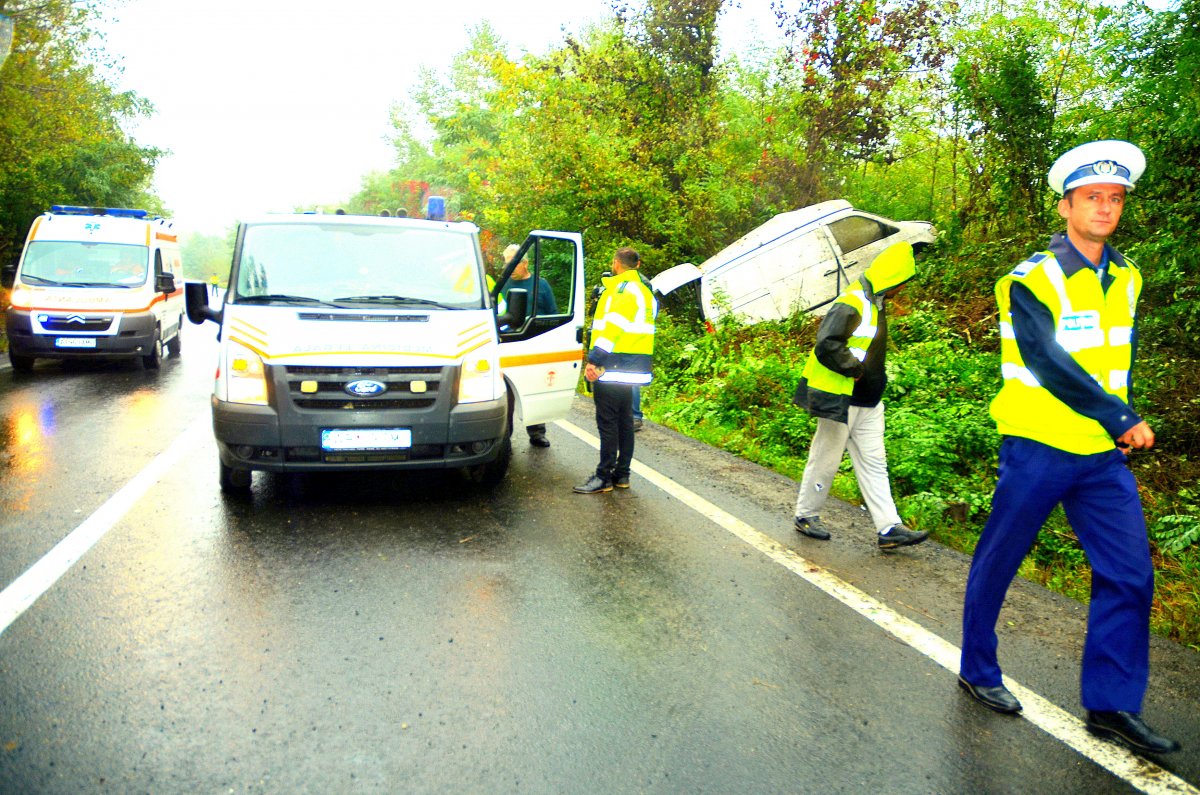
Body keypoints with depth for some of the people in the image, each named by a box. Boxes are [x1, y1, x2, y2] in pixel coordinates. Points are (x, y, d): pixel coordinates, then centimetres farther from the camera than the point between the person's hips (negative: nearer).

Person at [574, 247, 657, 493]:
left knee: (607, 421, -6)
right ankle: (622, 474, 18)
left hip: (614, 365, -10)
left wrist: (594, 359, -20)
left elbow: (613, 327, -20)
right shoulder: (644, 291, 19)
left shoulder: (622, 288, -11)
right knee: (624, 421, 12)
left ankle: (604, 477, -2)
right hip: (631, 369, 10)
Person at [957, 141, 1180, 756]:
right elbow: (1049, 363, -19)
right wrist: (1121, 420, -15)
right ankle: (977, 671, 26)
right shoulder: (1032, 280, -12)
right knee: (997, 565, 6)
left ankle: (1111, 706, 14)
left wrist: (1120, 417, 10)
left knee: (1130, 574, 3)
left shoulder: (1125, 278, 11)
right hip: (1038, 449, -6)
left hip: (1103, 456, 7)